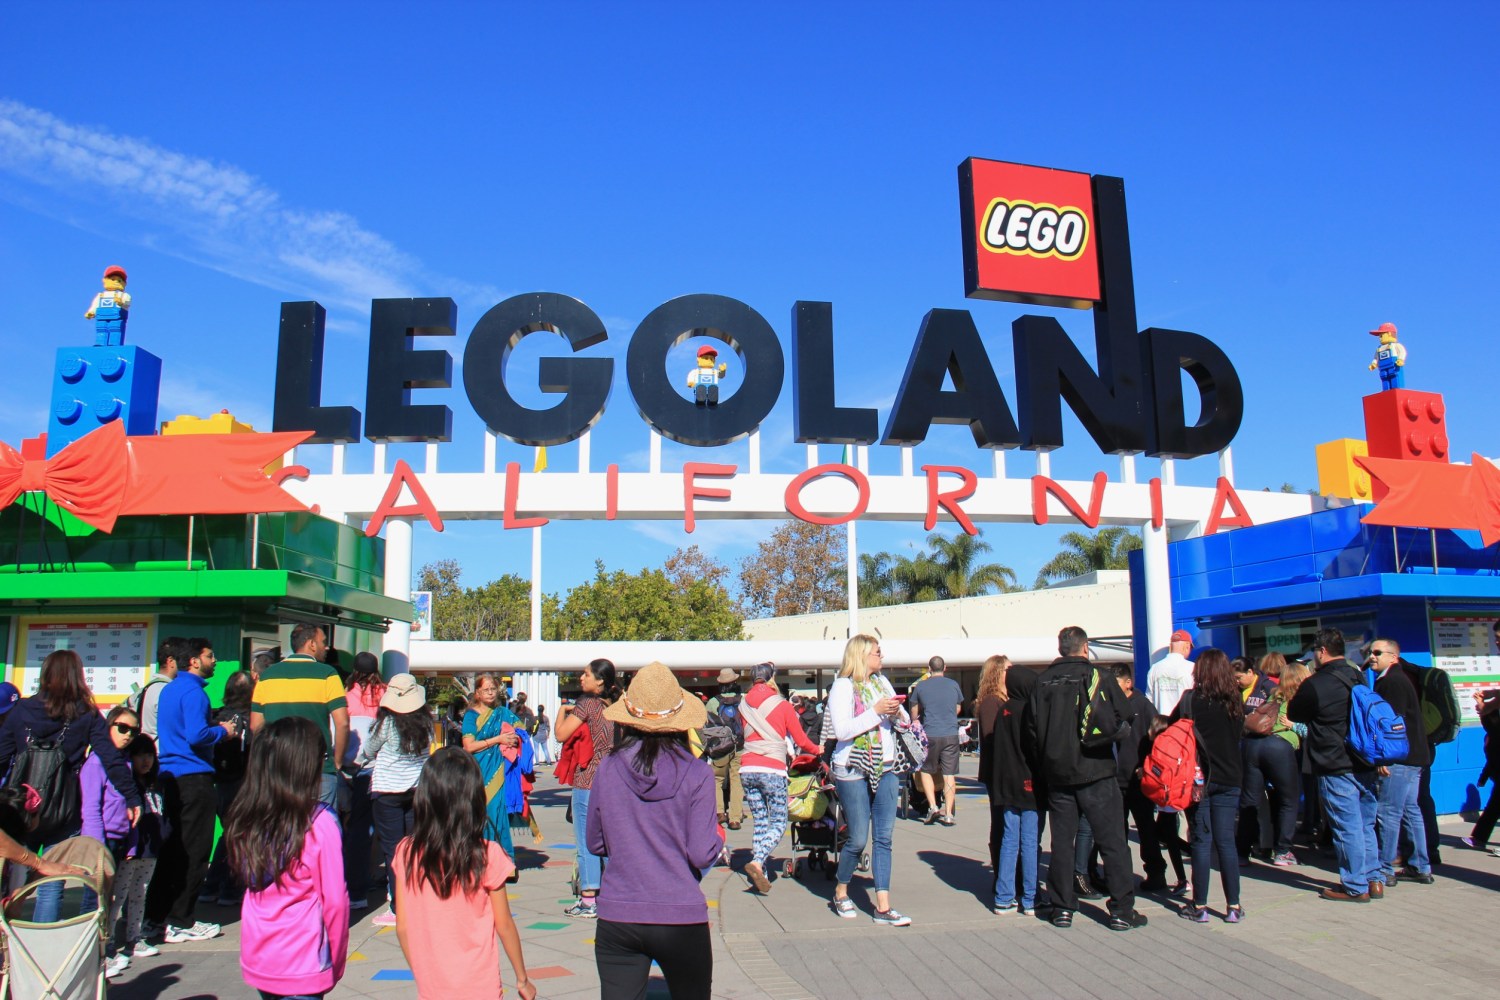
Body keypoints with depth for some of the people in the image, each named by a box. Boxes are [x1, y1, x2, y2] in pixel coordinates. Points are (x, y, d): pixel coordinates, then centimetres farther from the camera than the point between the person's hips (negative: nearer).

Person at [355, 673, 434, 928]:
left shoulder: (387, 722, -16)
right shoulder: (426, 721, -3)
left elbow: (368, 751, 1)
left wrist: (359, 761, 27)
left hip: (387, 791, -4)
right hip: (419, 789, 5)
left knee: (392, 849, 2)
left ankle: (398, 909, 3)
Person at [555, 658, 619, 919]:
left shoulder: (587, 703, -11)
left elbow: (561, 734, -13)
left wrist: (563, 711, 4)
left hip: (588, 778, -6)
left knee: (587, 841, 0)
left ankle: (588, 901, 3)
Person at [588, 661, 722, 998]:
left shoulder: (608, 769, -3)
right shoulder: (697, 774, -10)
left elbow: (595, 843, 7)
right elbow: (702, 855, -11)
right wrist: (718, 838, 10)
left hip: (616, 919, 1)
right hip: (681, 919, -1)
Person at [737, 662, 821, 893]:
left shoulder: (744, 706, 10)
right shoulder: (781, 705, -1)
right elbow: (800, 739, 5)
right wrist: (817, 749, 24)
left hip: (747, 768, 5)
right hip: (772, 770, -5)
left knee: (760, 823, 13)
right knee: (778, 825, 2)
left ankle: (759, 873, 8)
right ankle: (757, 862, -18)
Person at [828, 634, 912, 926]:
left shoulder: (882, 682, 14)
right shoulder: (843, 686, -7)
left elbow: (905, 719, 18)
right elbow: (841, 730, -19)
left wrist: (898, 713, -4)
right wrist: (876, 712, -19)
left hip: (885, 769, 6)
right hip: (853, 771, -6)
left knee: (883, 837, 2)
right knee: (858, 838, 0)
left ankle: (883, 907, 5)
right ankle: (840, 893, 23)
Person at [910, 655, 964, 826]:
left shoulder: (920, 687, 1)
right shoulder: (954, 685, 5)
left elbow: (914, 713, 12)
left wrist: (917, 724, 33)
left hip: (930, 734, -1)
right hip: (951, 735, 1)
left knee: (925, 771, 14)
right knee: (949, 775, 6)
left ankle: (933, 806, 1)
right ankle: (948, 814, 3)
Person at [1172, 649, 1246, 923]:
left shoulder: (1192, 700, -11)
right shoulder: (1236, 701, 1)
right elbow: (1239, 732, 15)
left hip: (1198, 777, -3)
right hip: (1229, 778, 3)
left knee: (1202, 841, 3)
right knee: (1226, 841, 8)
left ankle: (1199, 906, 8)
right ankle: (1233, 906, 11)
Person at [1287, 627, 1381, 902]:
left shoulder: (1315, 684, -14)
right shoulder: (1359, 678, 7)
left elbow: (1293, 714, 1)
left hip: (1335, 769, -7)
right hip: (1366, 765, 7)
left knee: (1347, 828, 0)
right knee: (1366, 825, 16)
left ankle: (1355, 887, 7)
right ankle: (1374, 880, 22)